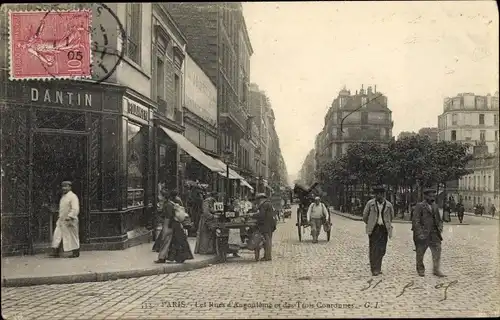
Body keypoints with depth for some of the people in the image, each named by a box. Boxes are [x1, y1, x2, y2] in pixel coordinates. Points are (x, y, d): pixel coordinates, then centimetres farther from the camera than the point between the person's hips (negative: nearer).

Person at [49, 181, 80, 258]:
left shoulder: (73, 196, -12)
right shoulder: (63, 196, 15)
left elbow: (75, 209, -21)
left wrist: (69, 217, -29)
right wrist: (60, 218, 21)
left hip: (69, 221, -8)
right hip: (61, 220, 8)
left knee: (73, 237, 1)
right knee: (57, 235, 2)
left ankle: (76, 253, 11)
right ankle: (55, 252, 5)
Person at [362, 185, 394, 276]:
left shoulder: (388, 205, 5)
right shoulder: (370, 203, -1)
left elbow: (391, 217, 21)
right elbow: (365, 216, 9)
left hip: (384, 229, 2)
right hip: (373, 229, -2)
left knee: (381, 250, 1)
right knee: (373, 250, -4)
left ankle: (378, 268, 18)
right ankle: (374, 269, 2)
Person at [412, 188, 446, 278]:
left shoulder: (435, 206, 12)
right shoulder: (419, 206, -8)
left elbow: (439, 219, 22)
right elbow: (415, 221, -12)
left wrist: (440, 228, 5)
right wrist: (419, 233, -18)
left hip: (434, 233, 5)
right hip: (423, 234, -5)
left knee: (437, 250, -4)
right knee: (420, 253, 6)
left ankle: (436, 270, 5)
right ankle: (420, 270, 23)